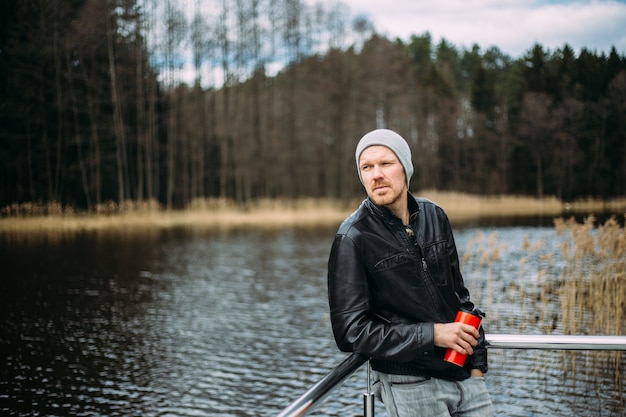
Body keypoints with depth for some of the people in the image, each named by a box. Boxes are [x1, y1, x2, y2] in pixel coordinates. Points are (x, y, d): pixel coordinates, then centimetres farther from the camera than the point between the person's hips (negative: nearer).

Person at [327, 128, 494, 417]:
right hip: (409, 385, -5)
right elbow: (350, 332, -14)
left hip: (464, 375, 5)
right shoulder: (353, 238, -11)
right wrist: (431, 334, -16)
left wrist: (476, 363, 10)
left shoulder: (434, 216, 5)